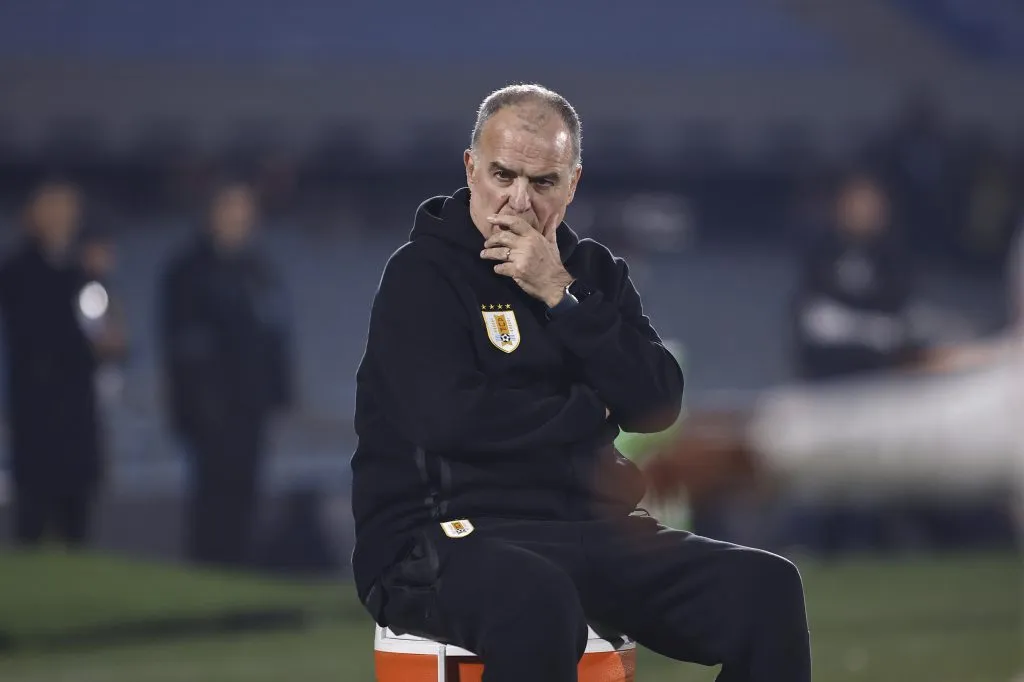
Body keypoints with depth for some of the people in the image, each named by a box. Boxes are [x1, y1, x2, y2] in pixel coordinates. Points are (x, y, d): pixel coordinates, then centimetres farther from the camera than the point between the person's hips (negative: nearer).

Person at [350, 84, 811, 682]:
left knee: (766, 586, -16)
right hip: (447, 537, -6)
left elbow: (660, 404, 2)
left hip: (588, 531, 6)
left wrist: (561, 297, -8)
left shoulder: (595, 271, 15)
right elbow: (451, 419, -17)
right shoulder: (422, 274, -2)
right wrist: (592, 411, -3)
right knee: (537, 599, -41)